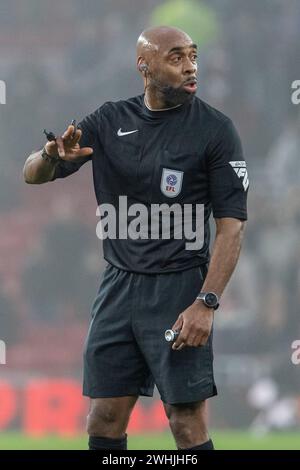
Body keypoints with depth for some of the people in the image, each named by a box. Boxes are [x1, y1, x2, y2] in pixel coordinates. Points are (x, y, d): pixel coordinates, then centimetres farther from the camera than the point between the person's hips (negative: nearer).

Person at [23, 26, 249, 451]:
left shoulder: (214, 129, -5)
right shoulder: (110, 121, 6)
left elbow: (231, 225, -8)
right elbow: (33, 175, 7)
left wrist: (206, 303, -18)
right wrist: (52, 156, -19)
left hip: (178, 290, -4)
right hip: (118, 287, 4)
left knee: (187, 423, -5)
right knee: (104, 421, 5)